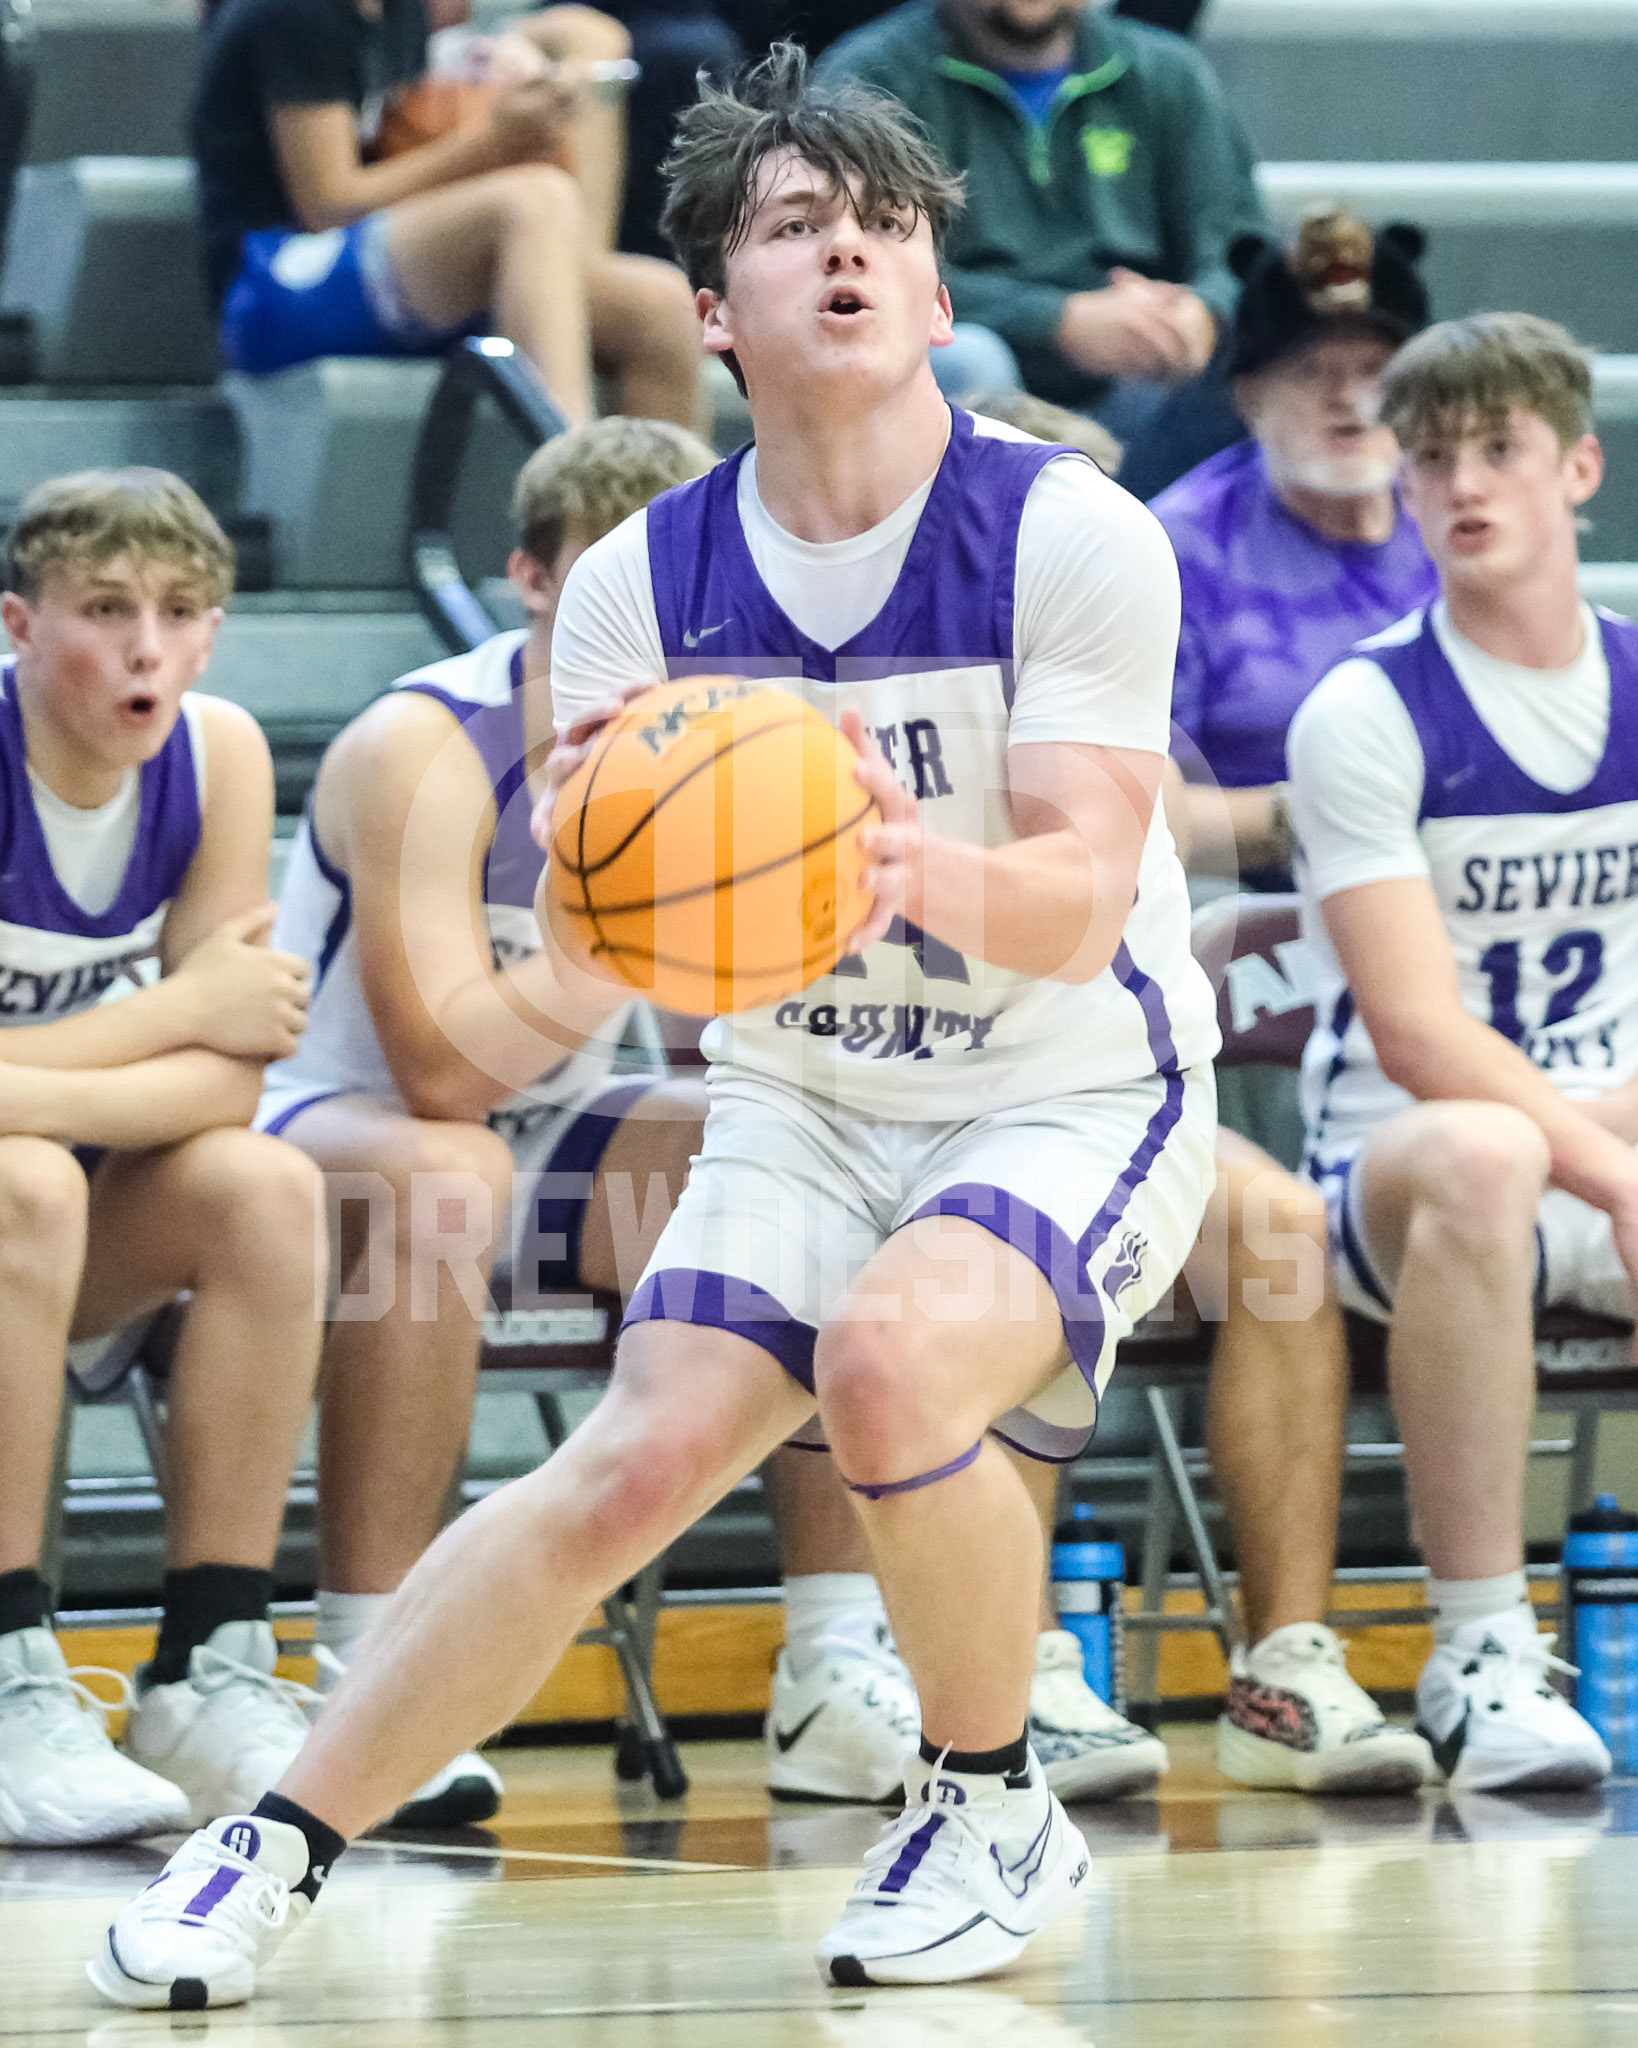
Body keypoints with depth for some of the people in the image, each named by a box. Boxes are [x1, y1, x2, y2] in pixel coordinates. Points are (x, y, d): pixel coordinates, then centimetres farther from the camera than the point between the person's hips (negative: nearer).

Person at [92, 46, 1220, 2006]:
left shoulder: (1071, 535, -16)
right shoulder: (643, 582, -6)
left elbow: (1074, 904, -24)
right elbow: (581, 978, -9)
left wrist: (924, 867, -47)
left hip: (1072, 1096, -3)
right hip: (799, 1100, 3)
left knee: (889, 1362, -31)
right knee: (637, 1464, -15)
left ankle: (991, 1811, -7)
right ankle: (276, 1846, -5)